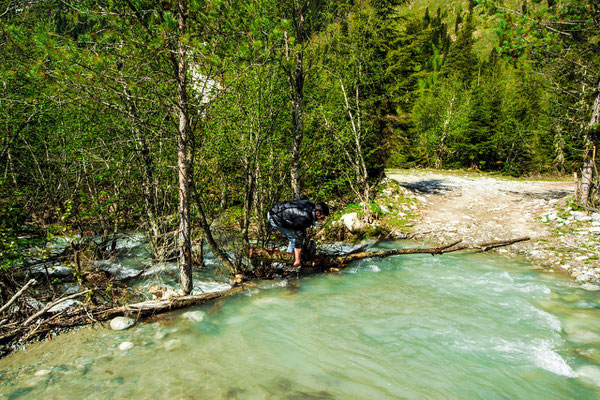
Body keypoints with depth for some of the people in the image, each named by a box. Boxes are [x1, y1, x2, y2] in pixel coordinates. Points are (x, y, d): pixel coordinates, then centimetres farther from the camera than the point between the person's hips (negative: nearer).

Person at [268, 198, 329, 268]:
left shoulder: (311, 205, -6)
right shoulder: (303, 218, -30)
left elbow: (303, 197, 18)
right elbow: (299, 238, -28)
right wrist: (297, 261, -24)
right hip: (274, 218, -10)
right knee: (294, 238, -8)